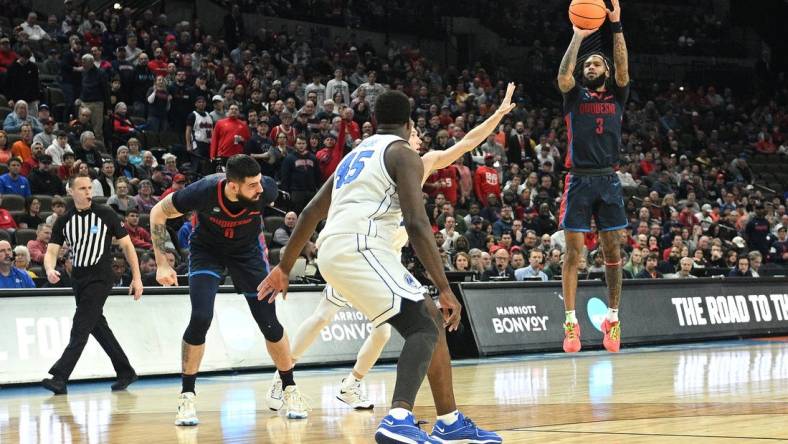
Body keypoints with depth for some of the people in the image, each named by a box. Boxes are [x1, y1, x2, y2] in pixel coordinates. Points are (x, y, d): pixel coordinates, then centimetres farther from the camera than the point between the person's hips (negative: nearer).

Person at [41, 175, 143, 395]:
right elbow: (51, 251, -1)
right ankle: (125, 372, 25)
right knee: (98, 327, 12)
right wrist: (50, 270, -24)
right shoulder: (64, 220, 4)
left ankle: (59, 378, -19)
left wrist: (137, 277, -5)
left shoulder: (106, 214, -5)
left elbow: (127, 245, 0)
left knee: (80, 328, -14)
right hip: (78, 279, 5)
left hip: (100, 279, -5)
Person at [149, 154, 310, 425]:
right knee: (200, 319, -19)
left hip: (247, 250, 2)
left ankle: (290, 390, 18)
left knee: (269, 322, -2)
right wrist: (162, 264, -17)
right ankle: (187, 397, -5)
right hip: (207, 250, -2)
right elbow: (158, 213, -17)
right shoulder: (203, 191, -35)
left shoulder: (266, 189, -30)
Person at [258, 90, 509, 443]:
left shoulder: (357, 154, 27)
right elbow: (417, 225, -11)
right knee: (423, 328, -14)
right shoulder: (403, 154, 0)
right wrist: (444, 289, -11)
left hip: (334, 251, 9)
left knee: (432, 320, 16)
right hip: (359, 247, -9)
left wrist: (284, 267, 33)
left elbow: (312, 212, 27)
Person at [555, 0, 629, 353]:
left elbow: (623, 71, -6)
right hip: (580, 180, -1)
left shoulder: (616, 95, 11)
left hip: (609, 180, 1)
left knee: (612, 251, 3)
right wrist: (577, 36, -13)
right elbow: (563, 75, -12)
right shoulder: (575, 96, 9)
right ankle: (571, 323, -2)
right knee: (573, 252, -3)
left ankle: (613, 319, 10)